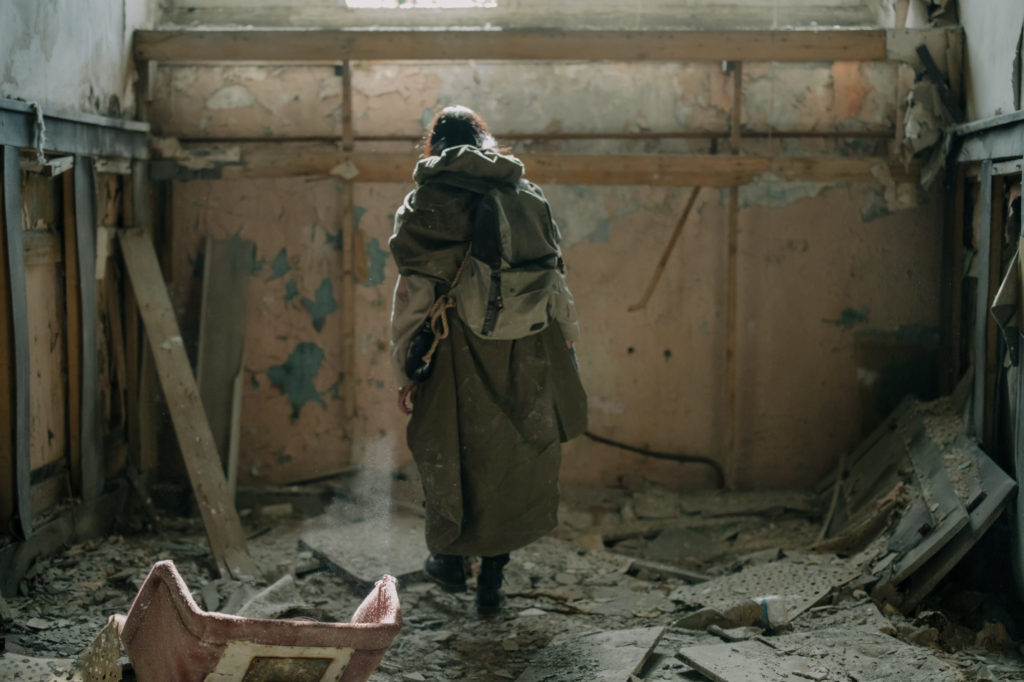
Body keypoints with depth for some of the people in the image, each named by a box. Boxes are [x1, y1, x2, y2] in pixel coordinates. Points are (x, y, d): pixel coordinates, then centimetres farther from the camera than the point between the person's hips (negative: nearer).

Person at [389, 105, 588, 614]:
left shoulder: (424, 205, -2)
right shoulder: (529, 198, 8)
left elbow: (412, 295, -6)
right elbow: (556, 281, 8)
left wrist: (405, 370, -1)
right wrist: (567, 349, 15)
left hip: (458, 358, -3)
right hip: (526, 358, 3)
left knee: (448, 455, 17)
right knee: (512, 458, 13)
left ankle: (449, 556, 29)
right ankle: (492, 578, 17)